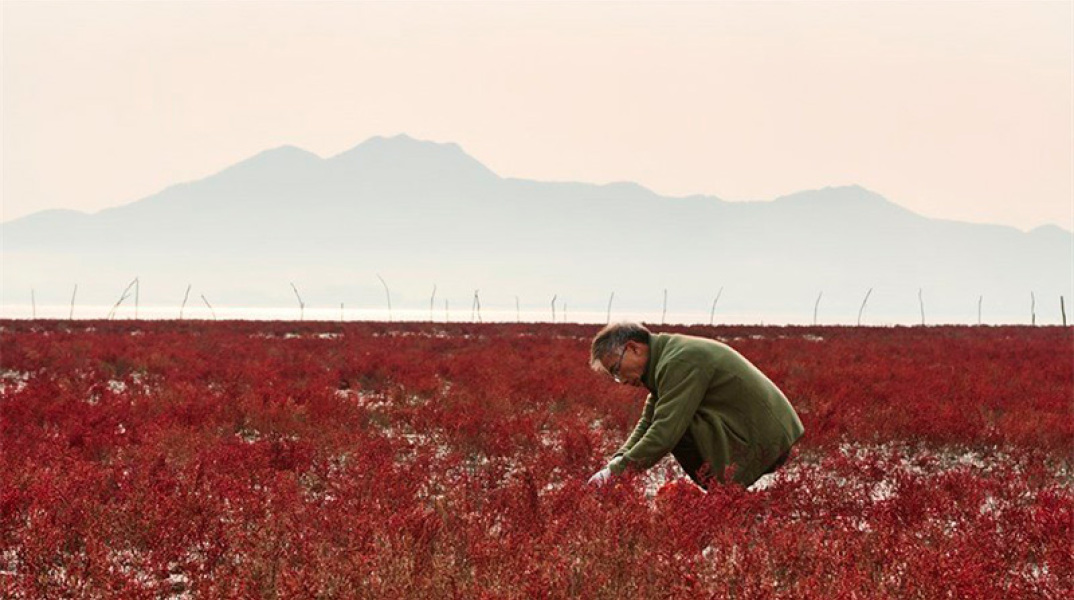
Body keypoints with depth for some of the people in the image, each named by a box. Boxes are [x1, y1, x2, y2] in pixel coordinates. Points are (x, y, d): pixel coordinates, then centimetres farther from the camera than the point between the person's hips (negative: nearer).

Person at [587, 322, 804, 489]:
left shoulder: (680, 362, -19)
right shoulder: (666, 357, 13)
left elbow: (664, 433, -26)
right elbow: (647, 424, 14)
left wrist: (616, 470, -19)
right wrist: (617, 461, -2)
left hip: (762, 442, -10)